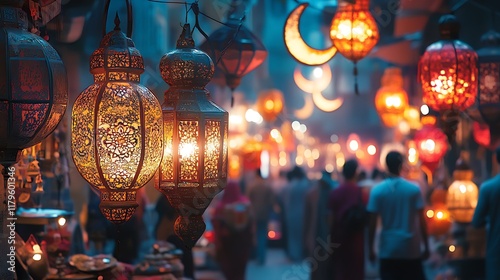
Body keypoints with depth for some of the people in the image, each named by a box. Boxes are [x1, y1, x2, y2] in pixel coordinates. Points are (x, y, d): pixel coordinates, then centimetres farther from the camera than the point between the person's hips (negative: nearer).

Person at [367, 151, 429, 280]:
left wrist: (370, 248, 5)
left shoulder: (377, 190, -4)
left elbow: (372, 223, -4)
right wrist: (426, 246, 5)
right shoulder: (414, 189, -4)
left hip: (388, 249, 0)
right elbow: (421, 221, -3)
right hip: (411, 248, 0)